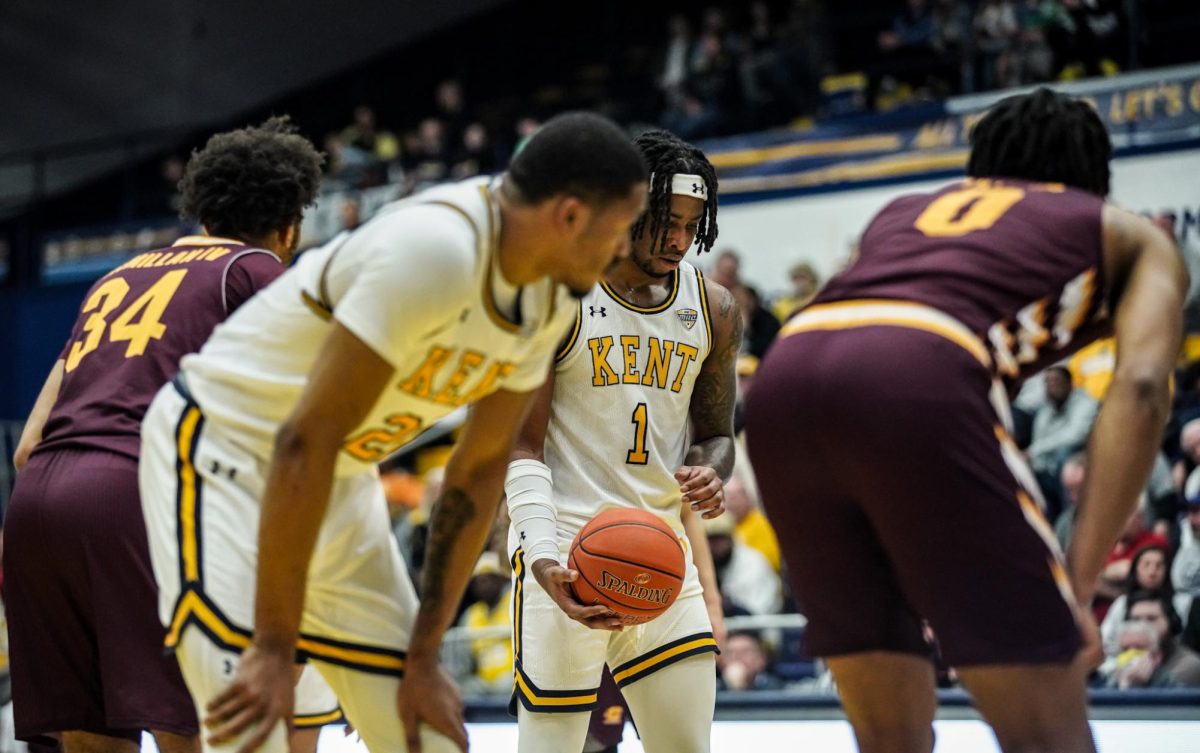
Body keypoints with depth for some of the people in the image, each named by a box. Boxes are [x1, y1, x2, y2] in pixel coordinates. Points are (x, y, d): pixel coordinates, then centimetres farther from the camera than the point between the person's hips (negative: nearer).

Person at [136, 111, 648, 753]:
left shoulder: (551, 302, -4)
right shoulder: (436, 250, -32)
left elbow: (479, 472, 5)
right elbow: (307, 439, -33)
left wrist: (424, 657, 3)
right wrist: (275, 649, -30)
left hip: (342, 479, 9)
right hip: (222, 451, -9)